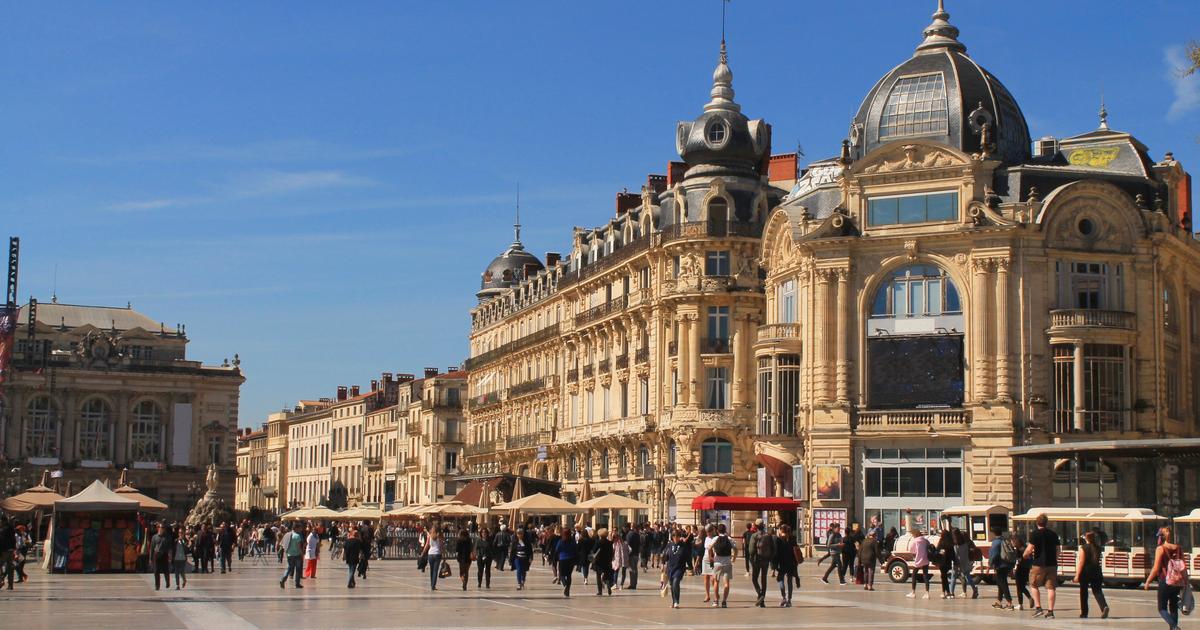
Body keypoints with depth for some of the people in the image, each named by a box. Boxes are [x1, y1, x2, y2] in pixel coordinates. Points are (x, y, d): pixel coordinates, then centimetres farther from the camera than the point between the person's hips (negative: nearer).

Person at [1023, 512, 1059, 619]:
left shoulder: (1035, 534, -7)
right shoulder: (1053, 534, 9)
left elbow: (1030, 549, -10)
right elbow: (1057, 550, 14)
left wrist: (1025, 554, 9)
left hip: (1039, 564, -4)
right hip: (1052, 564, 4)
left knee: (1034, 585, 12)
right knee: (1051, 587, 3)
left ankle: (1038, 608, 4)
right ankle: (1050, 611, 1)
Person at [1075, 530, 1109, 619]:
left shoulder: (1083, 548, -9)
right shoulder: (1097, 548, 6)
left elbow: (1081, 562, -14)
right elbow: (1098, 561, 16)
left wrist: (1077, 575, -13)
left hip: (1085, 571, -4)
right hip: (1096, 571, 4)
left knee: (1083, 592, 10)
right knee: (1097, 591, 4)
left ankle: (1084, 613, 13)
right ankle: (1104, 606, -23)